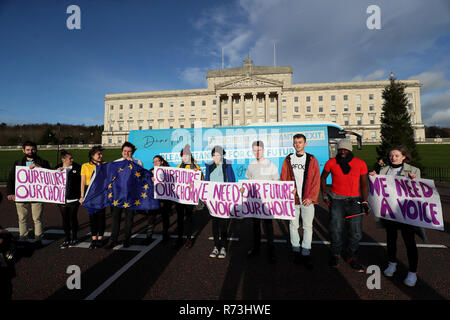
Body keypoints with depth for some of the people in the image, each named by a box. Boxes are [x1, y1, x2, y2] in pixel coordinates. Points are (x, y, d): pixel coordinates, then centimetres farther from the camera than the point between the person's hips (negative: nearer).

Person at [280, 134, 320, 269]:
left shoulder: (312, 160, 2)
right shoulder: (288, 160, 6)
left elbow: (316, 180, -1)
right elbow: (283, 178, 7)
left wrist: (311, 197, -8)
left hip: (307, 200, -1)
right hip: (292, 198, 1)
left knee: (308, 227, 5)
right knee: (293, 225, 10)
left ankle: (306, 254, 18)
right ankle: (296, 250, 26)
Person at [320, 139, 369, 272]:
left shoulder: (360, 164, 2)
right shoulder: (331, 163, -1)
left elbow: (364, 183, 8)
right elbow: (323, 177, 13)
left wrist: (364, 201, 3)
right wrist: (324, 192, 3)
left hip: (354, 200, 1)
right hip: (336, 200, -1)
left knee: (356, 232, 6)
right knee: (336, 229, 1)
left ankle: (352, 257, 27)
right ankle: (335, 254, 24)